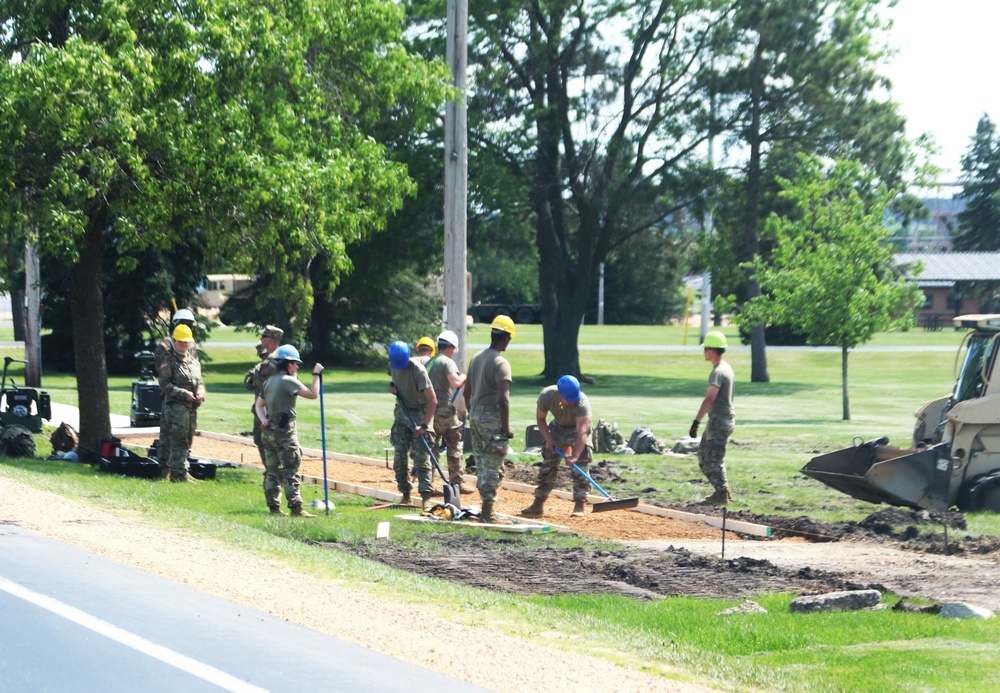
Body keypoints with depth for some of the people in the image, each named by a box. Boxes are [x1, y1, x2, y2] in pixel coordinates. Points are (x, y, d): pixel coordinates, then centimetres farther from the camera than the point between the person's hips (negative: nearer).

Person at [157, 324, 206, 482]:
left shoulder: (193, 359, 16)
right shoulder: (169, 361, -5)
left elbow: (200, 381, 21)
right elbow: (164, 384, -11)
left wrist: (201, 393, 0)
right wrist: (183, 393, -18)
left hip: (192, 407, 8)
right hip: (176, 406, -8)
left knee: (187, 441, 12)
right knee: (179, 440, -10)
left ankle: (175, 470, 21)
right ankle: (179, 472, -10)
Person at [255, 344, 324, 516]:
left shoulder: (269, 381, 13)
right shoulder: (289, 381, -13)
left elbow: (259, 404, 18)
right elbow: (313, 394, -18)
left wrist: (263, 419, 3)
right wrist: (316, 374, -9)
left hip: (269, 430, 8)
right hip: (284, 431, -8)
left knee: (272, 470, 10)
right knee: (291, 471, -7)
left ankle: (274, 507, 12)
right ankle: (295, 508, -10)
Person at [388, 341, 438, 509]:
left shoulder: (418, 370, -25)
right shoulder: (393, 365, -5)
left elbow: (432, 400, -25)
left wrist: (425, 425, -28)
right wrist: (393, 387, -4)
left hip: (420, 412, -6)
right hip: (402, 411, 6)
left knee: (420, 455, -12)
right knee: (399, 454, 2)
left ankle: (426, 495, -12)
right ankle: (405, 493, 12)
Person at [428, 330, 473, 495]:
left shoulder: (429, 362, 12)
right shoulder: (448, 362, -10)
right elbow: (455, 383, -26)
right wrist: (463, 377, -7)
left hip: (429, 410, 7)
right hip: (444, 410, -7)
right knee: (454, 447, 2)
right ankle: (456, 482, 2)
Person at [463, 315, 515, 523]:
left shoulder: (476, 358, 10)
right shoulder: (500, 363, -16)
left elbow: (467, 392, 16)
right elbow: (503, 399, -22)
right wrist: (506, 427, -16)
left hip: (476, 416, 8)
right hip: (492, 418, -8)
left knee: (481, 463, 15)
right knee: (493, 466, -3)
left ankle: (486, 508, 23)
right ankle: (487, 511, -2)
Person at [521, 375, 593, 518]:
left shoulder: (582, 402, -38)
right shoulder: (546, 395, -29)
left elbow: (581, 432, -42)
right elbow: (540, 419, -10)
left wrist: (575, 456, -52)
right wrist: (548, 439, -21)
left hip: (578, 428, -3)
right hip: (558, 427, 3)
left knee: (580, 467, -14)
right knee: (548, 465, 3)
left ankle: (579, 505, -9)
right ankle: (538, 504, 8)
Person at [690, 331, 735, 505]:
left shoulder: (718, 372, -19)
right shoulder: (727, 368, 13)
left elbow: (709, 399, -29)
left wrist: (697, 422, -34)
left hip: (719, 420, -10)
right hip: (726, 417, 10)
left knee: (714, 459, -4)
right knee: (704, 454, 17)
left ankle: (722, 495, 2)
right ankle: (723, 490, 21)